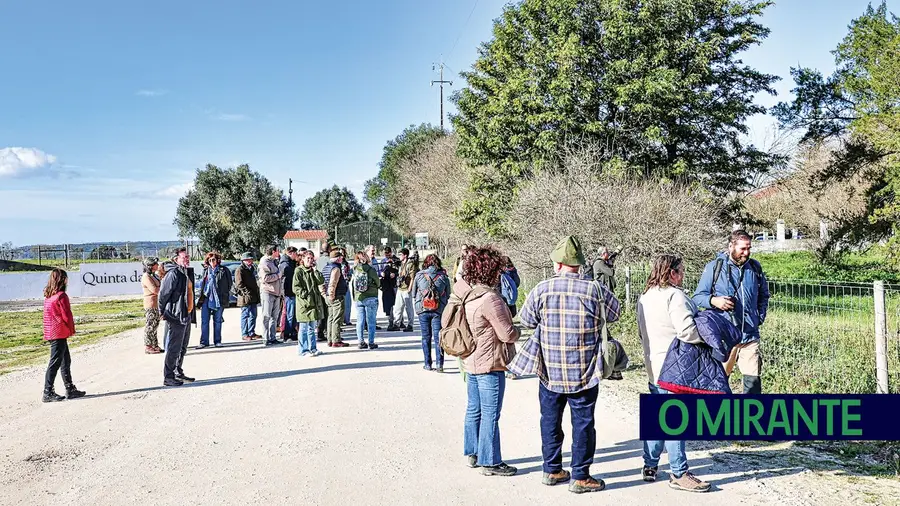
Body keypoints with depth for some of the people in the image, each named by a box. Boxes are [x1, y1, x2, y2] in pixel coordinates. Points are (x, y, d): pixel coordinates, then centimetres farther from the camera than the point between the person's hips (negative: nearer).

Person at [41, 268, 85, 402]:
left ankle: (70, 389, 20)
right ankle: (48, 393, -1)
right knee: (55, 363, -4)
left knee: (65, 361, 15)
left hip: (51, 333, 9)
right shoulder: (61, 296, -15)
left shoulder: (48, 296, 10)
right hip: (60, 333, -9)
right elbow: (67, 315, -15)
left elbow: (49, 315, 16)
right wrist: (72, 330, 2)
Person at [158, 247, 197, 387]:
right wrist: (163, 312, -12)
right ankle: (168, 378, 1)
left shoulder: (187, 273, 14)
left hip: (187, 316, 10)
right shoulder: (173, 273, -16)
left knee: (183, 347, 18)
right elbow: (163, 293, -16)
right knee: (174, 348, -5)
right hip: (176, 317, -10)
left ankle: (179, 373, 29)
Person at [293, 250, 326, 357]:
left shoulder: (313, 271, 16)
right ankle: (303, 350, 5)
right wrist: (306, 295, -18)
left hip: (315, 303, 7)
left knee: (312, 328, 14)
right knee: (304, 328, -1)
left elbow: (321, 282, 1)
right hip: (304, 304, -7)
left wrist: (315, 271, -5)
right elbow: (296, 288, -10)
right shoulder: (299, 271, -5)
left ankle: (312, 349, 22)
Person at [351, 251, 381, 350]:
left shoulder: (354, 270, -1)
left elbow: (351, 284, 6)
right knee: (371, 321, 3)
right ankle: (371, 343, 4)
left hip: (358, 298, 3)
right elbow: (378, 283, 1)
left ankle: (361, 342, 10)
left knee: (360, 321, 9)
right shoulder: (371, 269, -9)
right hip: (371, 298, -3)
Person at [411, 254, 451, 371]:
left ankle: (428, 364, 11)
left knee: (426, 337, 9)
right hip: (438, 310, 0)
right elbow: (448, 295, 6)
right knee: (438, 337, 4)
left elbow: (413, 294, 8)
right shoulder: (443, 276, 0)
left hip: (422, 310, 0)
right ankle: (439, 363, -3)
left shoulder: (419, 275, 0)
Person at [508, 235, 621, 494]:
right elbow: (614, 313, 5)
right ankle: (580, 477, 13)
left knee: (550, 419, 16)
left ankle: (552, 470, 26)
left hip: (550, 370, 2)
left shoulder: (542, 289, -9)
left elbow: (527, 319, 4)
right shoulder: (594, 289, -11)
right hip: (584, 371, -2)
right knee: (582, 422, 8)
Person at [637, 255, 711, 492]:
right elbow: (687, 331, -25)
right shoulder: (674, 296, -17)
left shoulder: (645, 297, 12)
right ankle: (679, 473, 3)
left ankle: (650, 466, 24)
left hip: (653, 366, 9)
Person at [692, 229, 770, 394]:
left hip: (750, 335, 3)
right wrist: (714, 300, -20)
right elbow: (698, 297, -1)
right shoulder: (714, 267, -3)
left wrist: (760, 317, 11)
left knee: (753, 379, 2)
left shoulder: (755, 267, 8)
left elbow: (763, 296, 24)